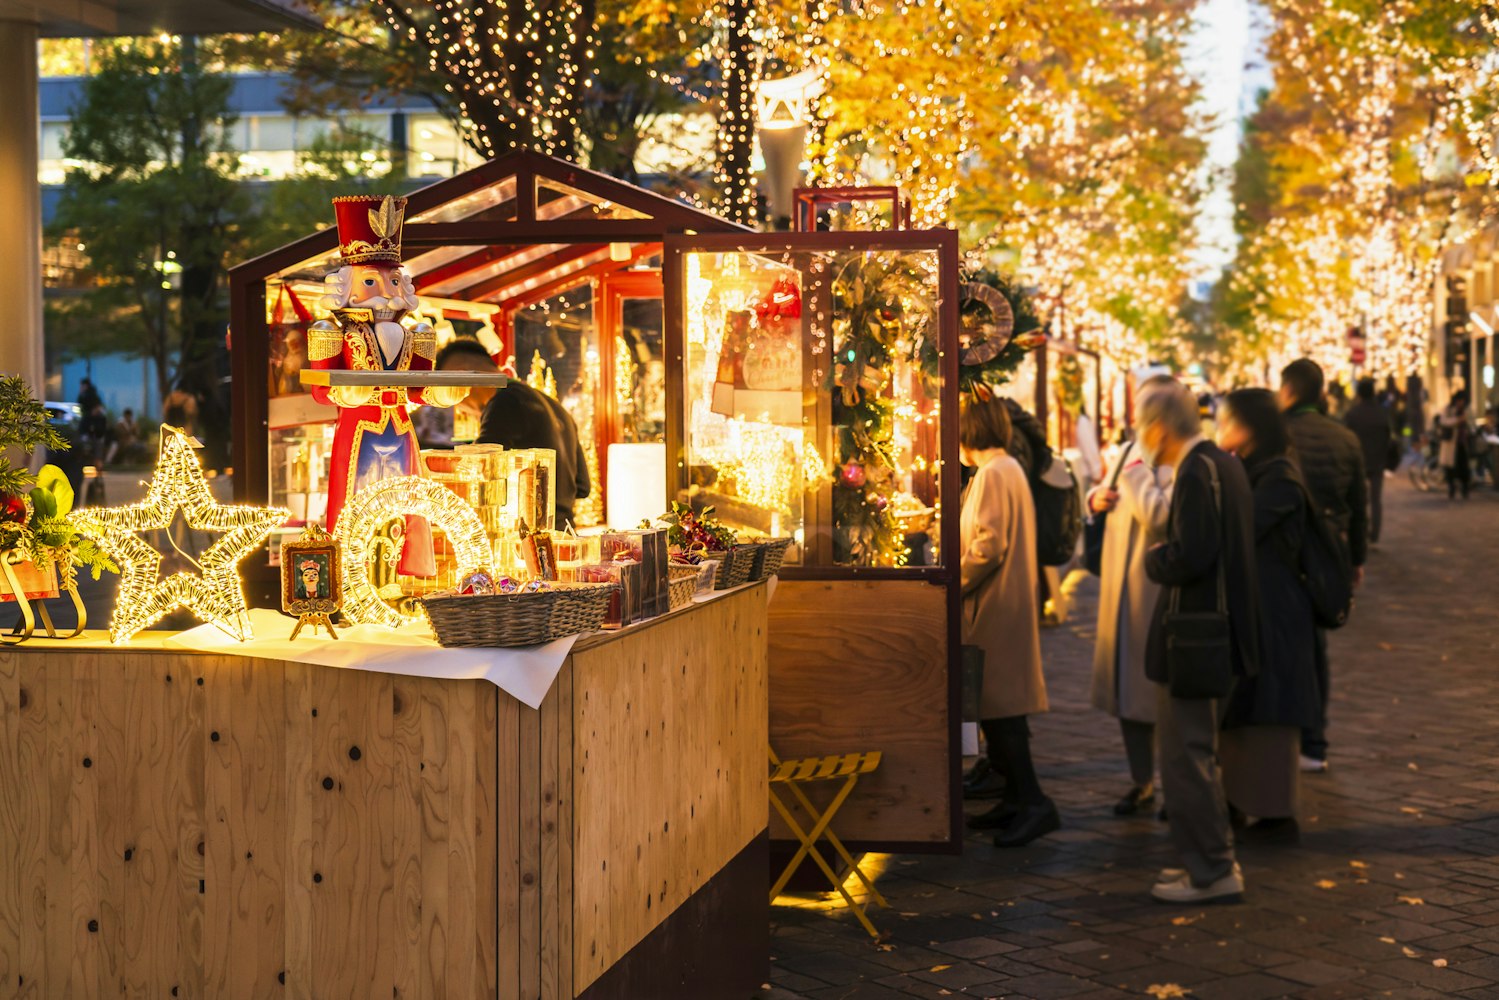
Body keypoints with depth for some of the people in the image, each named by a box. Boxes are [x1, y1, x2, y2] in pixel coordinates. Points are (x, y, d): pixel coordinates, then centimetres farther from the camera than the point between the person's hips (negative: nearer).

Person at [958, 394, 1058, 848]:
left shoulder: (992, 474, -14)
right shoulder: (1009, 469, 17)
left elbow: (989, 545, -22)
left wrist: (954, 586, -14)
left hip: (995, 606, -10)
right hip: (1009, 601, 10)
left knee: (999, 706, -10)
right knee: (1000, 705, 12)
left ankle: (1032, 802, -12)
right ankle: (1018, 796, 16)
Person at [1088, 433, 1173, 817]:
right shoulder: (1132, 452, 13)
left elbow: (1158, 515, -29)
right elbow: (1109, 492, 29)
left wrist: (1134, 470, -19)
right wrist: (1097, 499, 7)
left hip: (1159, 595, -9)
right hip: (1121, 596, 9)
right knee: (1128, 689, 16)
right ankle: (1142, 781, 29)